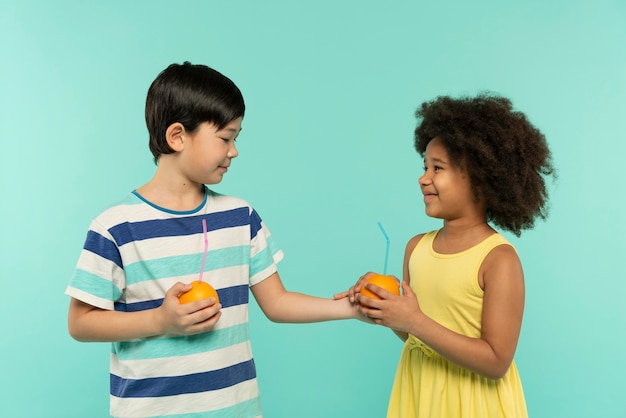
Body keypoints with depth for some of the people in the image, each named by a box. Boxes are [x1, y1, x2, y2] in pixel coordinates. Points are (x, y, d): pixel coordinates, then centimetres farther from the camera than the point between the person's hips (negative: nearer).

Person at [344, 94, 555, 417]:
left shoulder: (500, 259, -20)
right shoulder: (416, 246, -3)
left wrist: (414, 321, -25)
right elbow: (413, 335, 7)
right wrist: (384, 308, -13)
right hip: (417, 389, 5)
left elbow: (496, 363, -21)